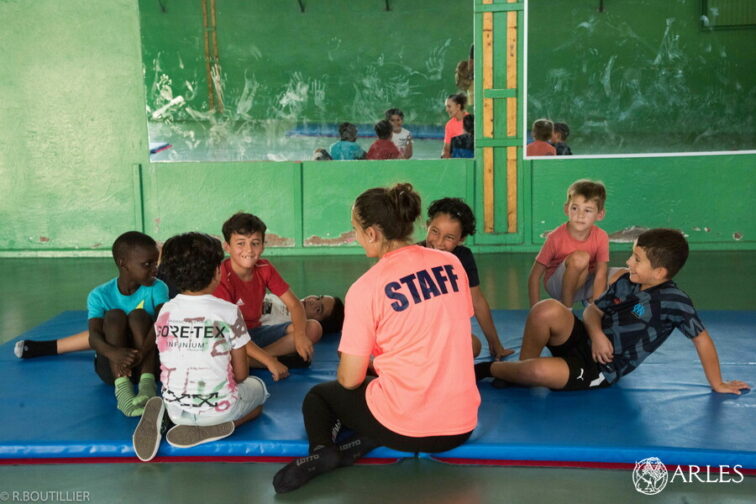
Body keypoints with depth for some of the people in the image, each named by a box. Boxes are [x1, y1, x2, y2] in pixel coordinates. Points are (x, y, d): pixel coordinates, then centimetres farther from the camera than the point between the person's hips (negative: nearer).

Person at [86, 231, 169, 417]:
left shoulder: (157, 288, -7)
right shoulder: (99, 295, -8)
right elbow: (93, 336, -23)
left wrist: (141, 353, -43)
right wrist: (113, 353, -46)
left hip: (147, 361, 0)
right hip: (112, 365, 0)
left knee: (138, 315, -22)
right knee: (115, 315, -23)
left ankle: (147, 382, -36)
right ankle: (122, 387, -38)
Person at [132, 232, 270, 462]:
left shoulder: (165, 311, 0)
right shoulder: (229, 312, -12)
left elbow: (170, 362, 9)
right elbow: (241, 373, -7)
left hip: (175, 407, 4)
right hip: (218, 407, -4)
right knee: (258, 388, 26)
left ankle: (162, 416, 2)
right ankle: (207, 430, -2)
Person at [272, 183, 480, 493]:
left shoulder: (366, 288, -12)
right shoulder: (452, 264, 2)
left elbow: (350, 380, -7)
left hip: (402, 426, -4)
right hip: (461, 424, 4)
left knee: (319, 396, 26)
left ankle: (322, 450, -4)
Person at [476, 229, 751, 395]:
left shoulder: (674, 301, -15)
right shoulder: (624, 281, 4)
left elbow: (702, 339, -9)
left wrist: (717, 384, -3)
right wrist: (597, 333, -10)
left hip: (599, 370, -5)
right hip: (583, 341, 6)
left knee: (540, 372, -33)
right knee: (547, 309, -28)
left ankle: (487, 368, -3)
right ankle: (521, 367, -6)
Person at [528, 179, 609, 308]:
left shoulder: (601, 237, -14)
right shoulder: (556, 237, -21)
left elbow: (600, 275, -21)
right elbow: (534, 276, -18)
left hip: (586, 283, 3)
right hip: (557, 285, -3)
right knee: (579, 258, -32)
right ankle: (565, 309, -15)